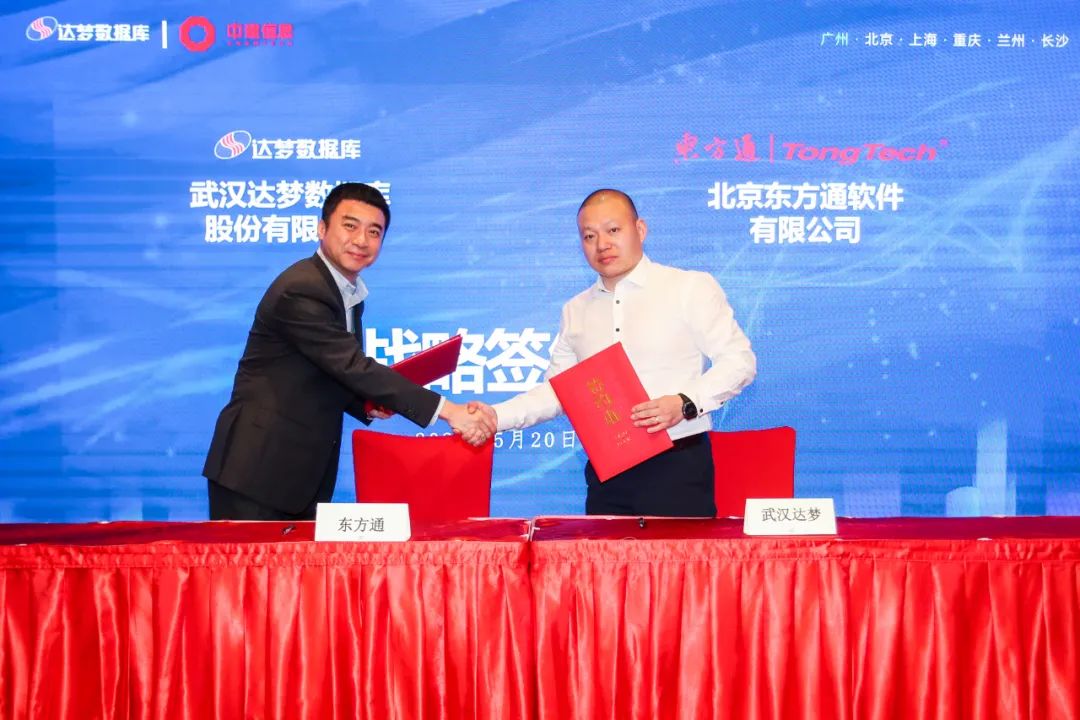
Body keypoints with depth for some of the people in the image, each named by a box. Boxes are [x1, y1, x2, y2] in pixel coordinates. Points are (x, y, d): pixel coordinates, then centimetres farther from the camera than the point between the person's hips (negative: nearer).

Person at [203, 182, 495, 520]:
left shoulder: (350, 295, 12)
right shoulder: (301, 290, -18)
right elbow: (354, 367, -24)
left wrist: (367, 402, 0)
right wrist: (448, 410, -25)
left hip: (307, 472, 9)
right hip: (258, 469, -9)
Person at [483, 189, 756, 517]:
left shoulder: (692, 288, 0)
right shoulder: (576, 311, 15)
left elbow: (738, 360, -3)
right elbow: (557, 391, 16)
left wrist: (685, 403, -18)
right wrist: (494, 416, 1)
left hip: (677, 468, -4)